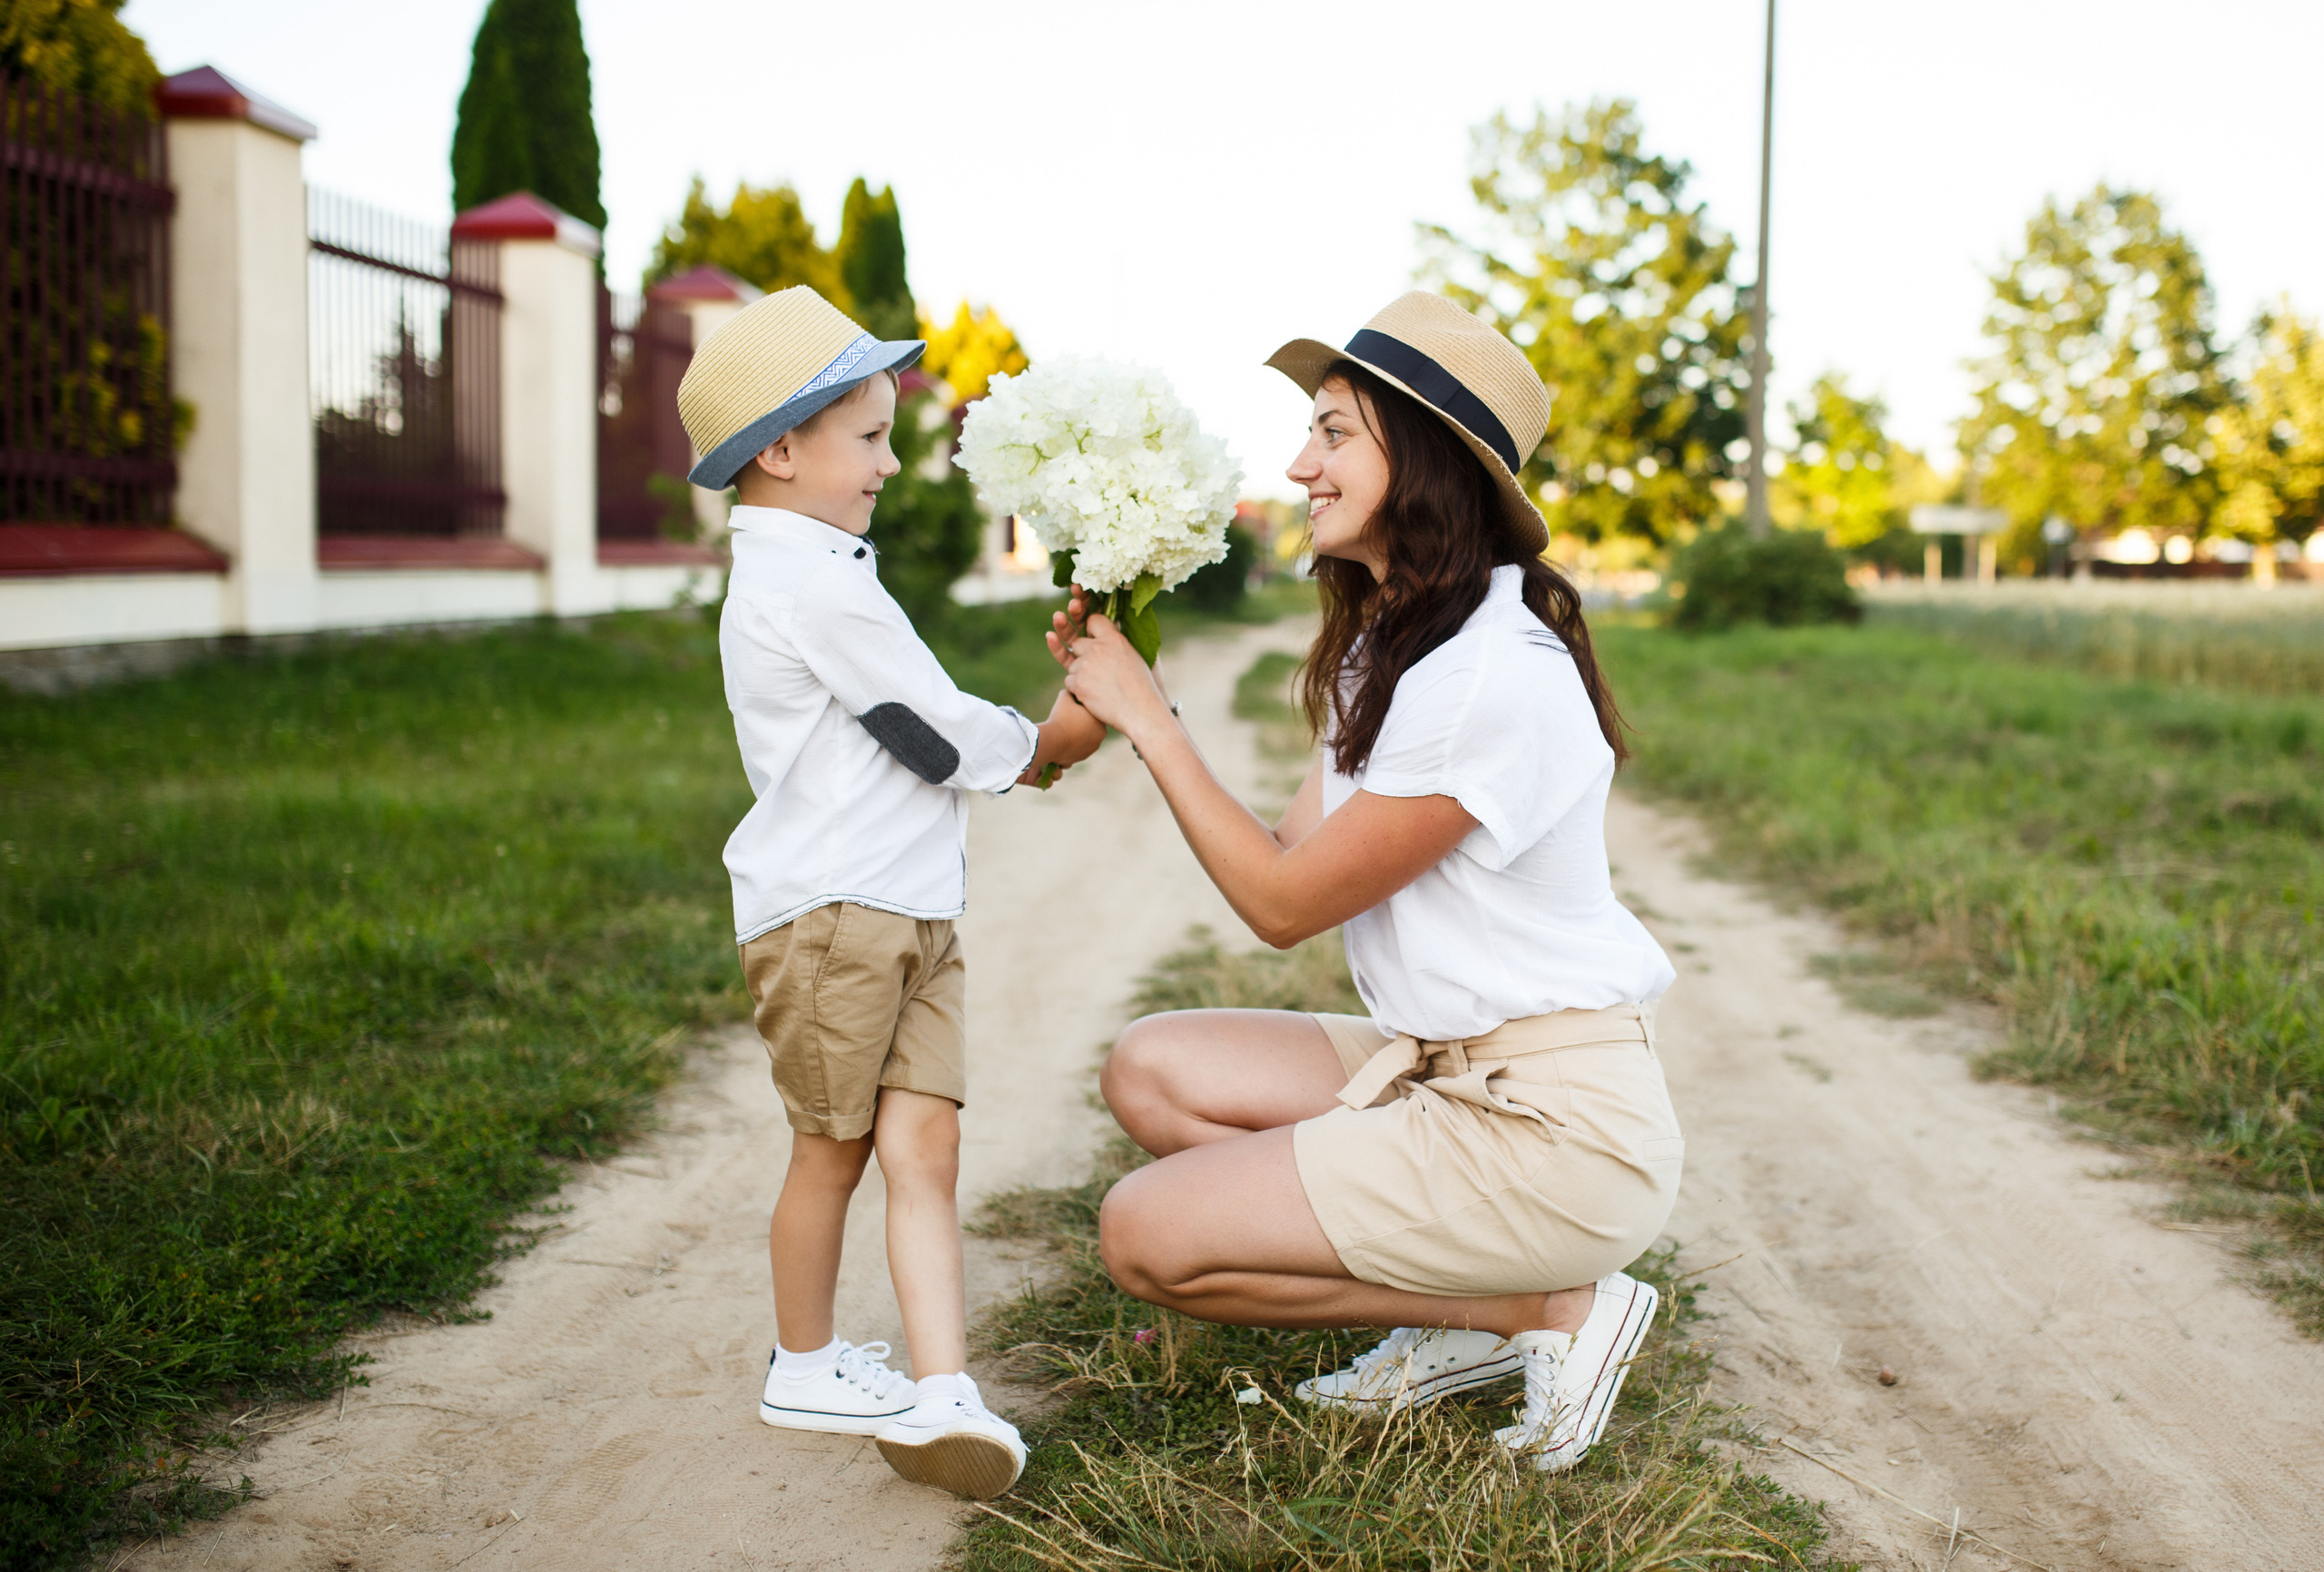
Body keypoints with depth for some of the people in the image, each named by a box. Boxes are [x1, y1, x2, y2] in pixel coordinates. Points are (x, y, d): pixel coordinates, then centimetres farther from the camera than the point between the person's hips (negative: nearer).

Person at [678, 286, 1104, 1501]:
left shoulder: (799, 572, 19)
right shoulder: (814, 583, -15)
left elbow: (914, 734, 20)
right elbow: (936, 732, -14)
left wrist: (1025, 736, 10)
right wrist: (1039, 742, 4)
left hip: (910, 914, 9)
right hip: (828, 913, -9)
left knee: (923, 1143, -1)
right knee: (834, 1149, 6)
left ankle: (940, 1393, -4)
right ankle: (805, 1367, 25)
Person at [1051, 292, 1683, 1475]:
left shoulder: (1493, 675, -22)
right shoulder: (1387, 645, 9)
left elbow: (1284, 903, -16)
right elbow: (1291, 850, 4)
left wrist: (1151, 722, -9)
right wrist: (1119, 698, 2)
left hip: (1554, 1123, -10)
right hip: (1441, 1068, 10)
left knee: (1146, 1235, -11)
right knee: (1150, 1070, 4)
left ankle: (1550, 1306, 1)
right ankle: (1466, 1311, 8)